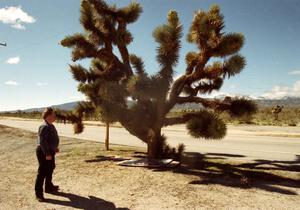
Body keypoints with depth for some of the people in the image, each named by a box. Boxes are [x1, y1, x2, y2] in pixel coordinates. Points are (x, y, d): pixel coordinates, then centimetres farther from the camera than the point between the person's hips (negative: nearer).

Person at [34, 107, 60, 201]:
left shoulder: (50, 126, 9)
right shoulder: (44, 127, -22)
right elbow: (42, 141, -26)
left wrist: (55, 147, 23)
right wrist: (47, 154, -26)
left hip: (50, 151, 11)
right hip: (44, 152, -11)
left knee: (50, 169, 22)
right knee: (42, 172, -4)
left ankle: (49, 187, 39)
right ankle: (38, 193, 6)